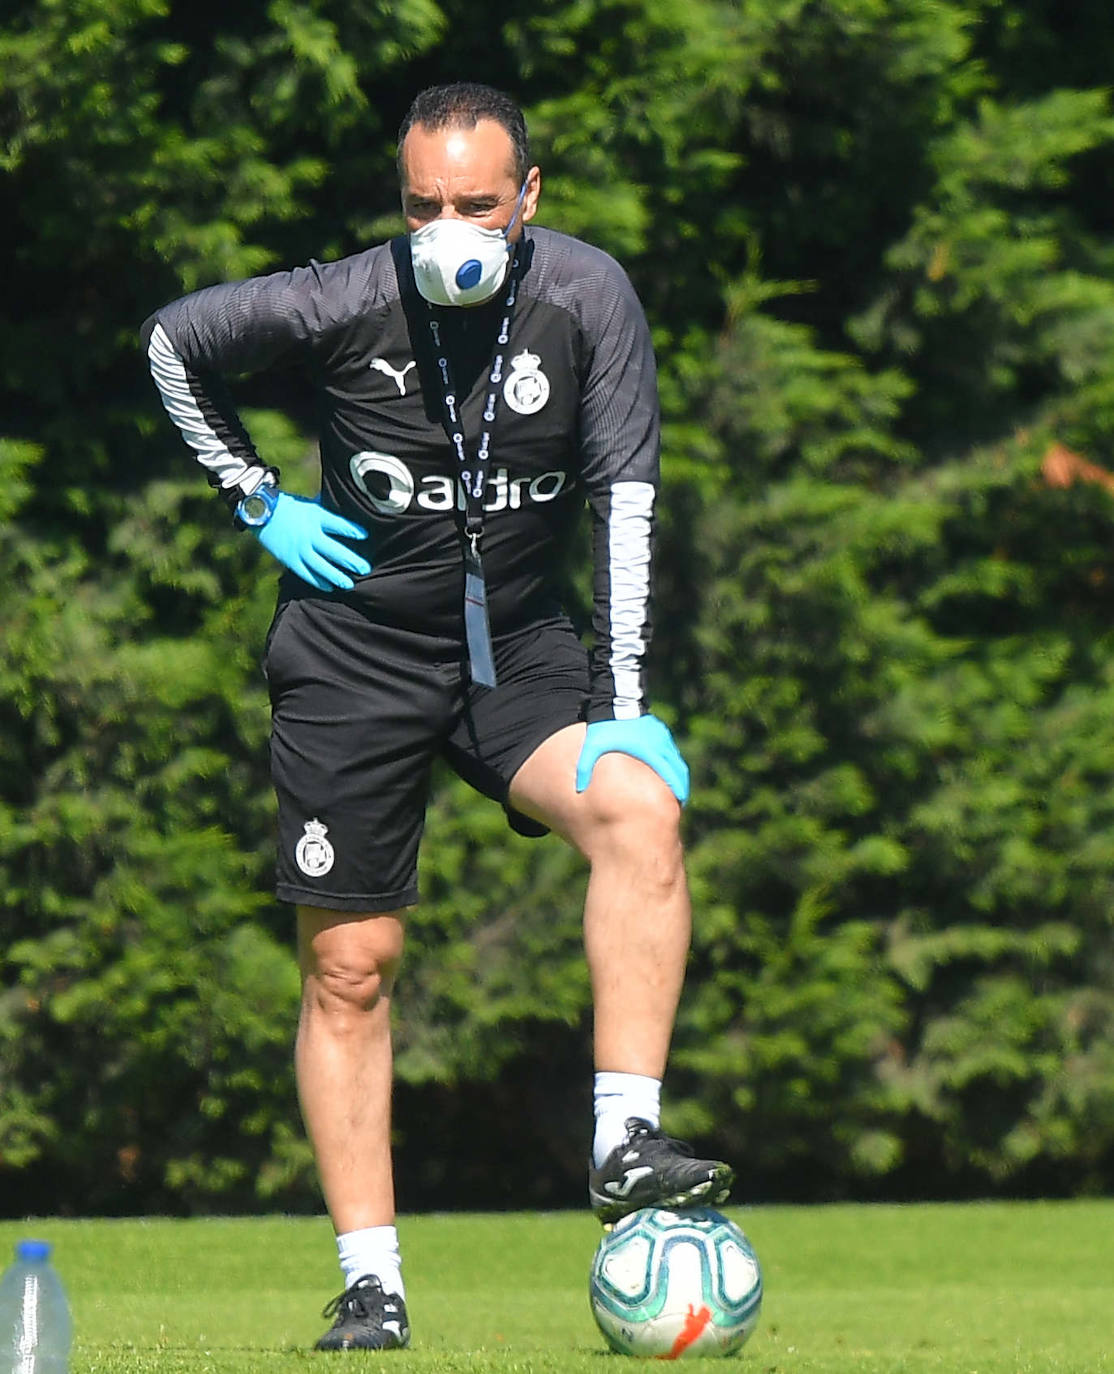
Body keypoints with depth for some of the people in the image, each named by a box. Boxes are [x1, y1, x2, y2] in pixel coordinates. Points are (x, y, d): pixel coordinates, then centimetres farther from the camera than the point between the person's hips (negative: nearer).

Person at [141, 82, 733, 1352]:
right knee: (348, 965, -2)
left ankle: (624, 1146, -28)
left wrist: (622, 699, -14)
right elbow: (173, 341, 5)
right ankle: (370, 1285, 6)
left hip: (517, 645, 1)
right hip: (356, 654, -1)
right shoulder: (341, 304, -13)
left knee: (638, 809, -28)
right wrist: (255, 501, -1)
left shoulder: (587, 296, -10)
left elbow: (624, 489, -8)